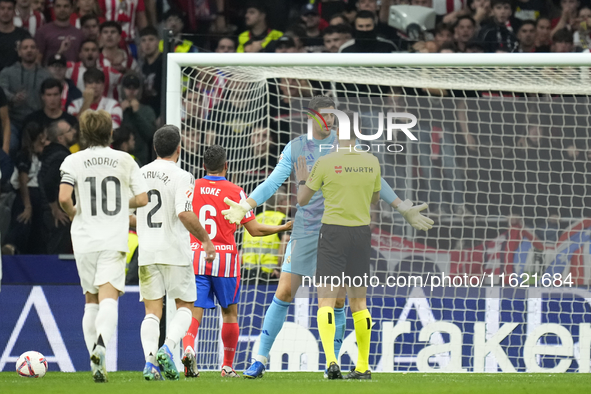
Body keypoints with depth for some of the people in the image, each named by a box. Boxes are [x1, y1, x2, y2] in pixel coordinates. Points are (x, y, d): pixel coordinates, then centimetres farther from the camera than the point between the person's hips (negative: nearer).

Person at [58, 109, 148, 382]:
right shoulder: (125, 160, 4)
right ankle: (101, 343, -41)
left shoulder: (74, 161, 1)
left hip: (84, 240, 1)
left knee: (91, 300, 14)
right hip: (114, 240, -1)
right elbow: (142, 199, 2)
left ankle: (97, 365, 10)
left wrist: (73, 214, 9)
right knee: (108, 298, -11)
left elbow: (64, 198, -12)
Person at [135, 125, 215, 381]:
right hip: (175, 252, -4)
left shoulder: (139, 175, 7)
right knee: (185, 306, 9)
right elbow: (185, 214, -21)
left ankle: (150, 360, -13)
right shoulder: (181, 177, -9)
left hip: (147, 253, 4)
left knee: (152, 311, 5)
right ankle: (168, 348, -14)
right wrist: (206, 240, -10)